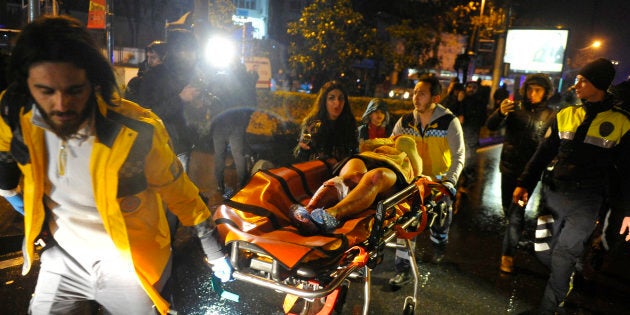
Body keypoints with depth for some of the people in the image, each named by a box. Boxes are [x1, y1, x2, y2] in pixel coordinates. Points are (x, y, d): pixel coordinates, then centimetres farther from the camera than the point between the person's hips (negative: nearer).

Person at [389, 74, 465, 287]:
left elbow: (459, 156, -14)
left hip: (439, 182, -1)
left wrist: (450, 181, -26)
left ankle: (438, 248, 46)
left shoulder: (449, 122, -13)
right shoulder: (405, 121, -4)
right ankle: (403, 270, 4)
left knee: (440, 223, 10)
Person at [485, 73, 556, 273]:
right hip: (509, 166, 2)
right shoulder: (515, 109, -1)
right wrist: (500, 112, -34)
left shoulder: (550, 116, -1)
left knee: (516, 210, -5)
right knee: (508, 207, 15)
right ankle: (517, 230, 44)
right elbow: (491, 126, -14)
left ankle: (508, 254, 3)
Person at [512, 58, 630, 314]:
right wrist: (524, 183, 0)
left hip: (586, 199, -3)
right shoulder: (565, 115, 8)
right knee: (543, 251, 7)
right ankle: (566, 281, 37)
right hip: (552, 194, 4)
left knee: (564, 255, -8)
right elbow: (543, 153, 9)